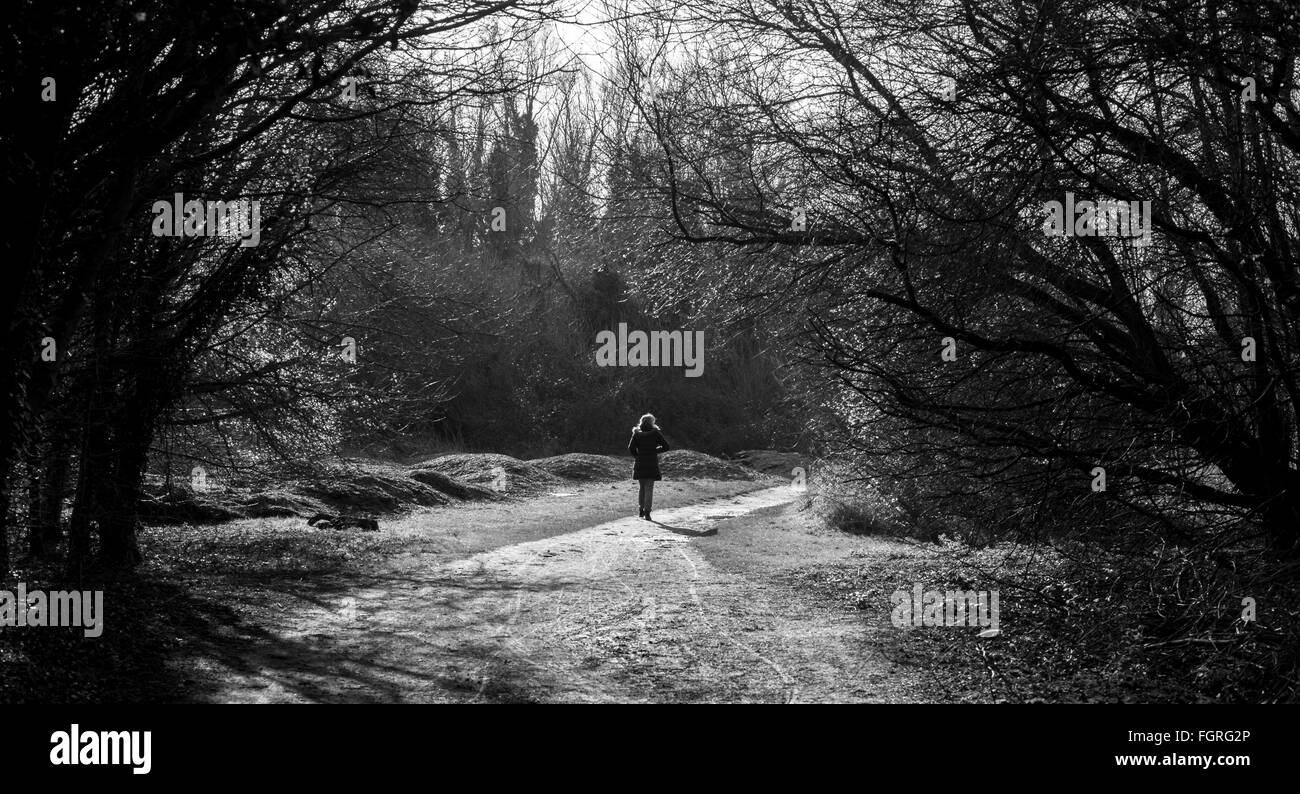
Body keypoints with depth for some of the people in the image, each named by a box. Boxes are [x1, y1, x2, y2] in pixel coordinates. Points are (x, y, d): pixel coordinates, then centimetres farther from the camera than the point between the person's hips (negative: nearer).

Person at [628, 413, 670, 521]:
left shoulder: (637, 434, 3)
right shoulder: (655, 433, -2)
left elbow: (631, 448, -5)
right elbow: (666, 446, -3)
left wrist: (638, 455, 10)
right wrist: (655, 450, 10)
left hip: (640, 465, 2)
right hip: (652, 465, -2)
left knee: (642, 487, 18)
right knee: (649, 489, -1)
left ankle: (641, 510, 21)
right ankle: (647, 512, -10)